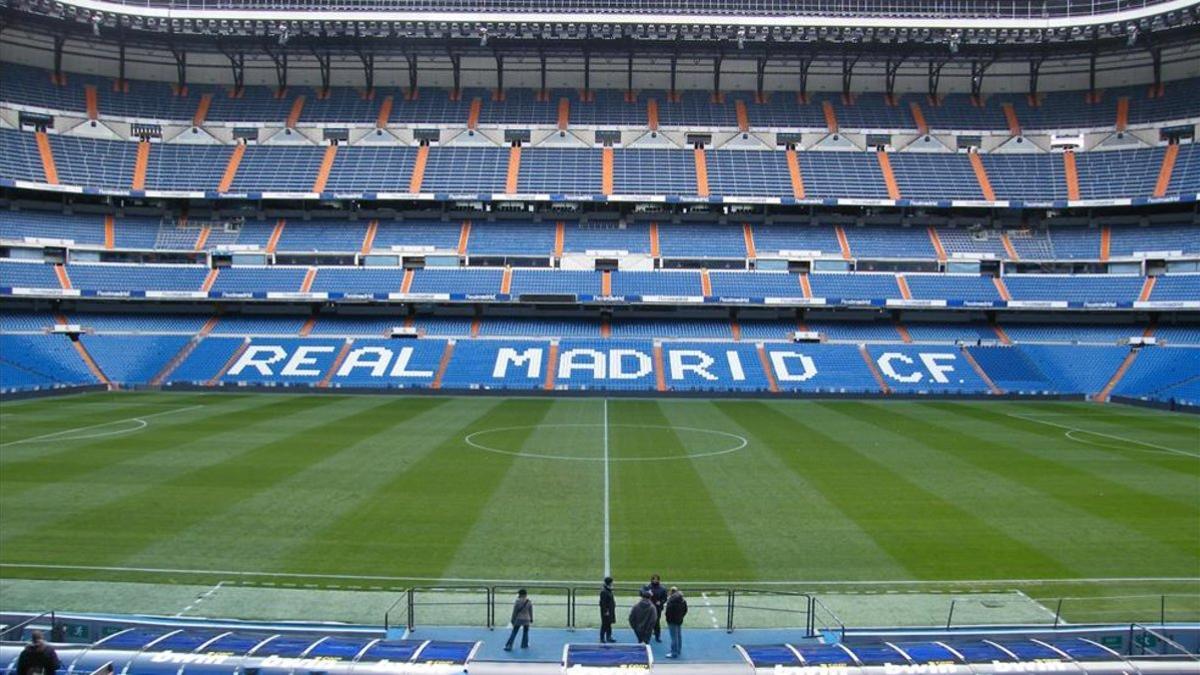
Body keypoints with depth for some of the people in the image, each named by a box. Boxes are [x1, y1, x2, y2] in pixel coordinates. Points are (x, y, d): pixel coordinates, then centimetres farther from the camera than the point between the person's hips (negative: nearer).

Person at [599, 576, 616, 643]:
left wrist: (612, 610, 20)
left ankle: (608, 638, 23)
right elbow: (603, 602, -21)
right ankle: (602, 638, 4)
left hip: (610, 611, 10)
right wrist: (605, 611, -22)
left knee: (609, 625, 15)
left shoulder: (609, 591, 12)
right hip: (606, 611, -10)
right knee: (604, 625, -3)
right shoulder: (603, 591, -19)